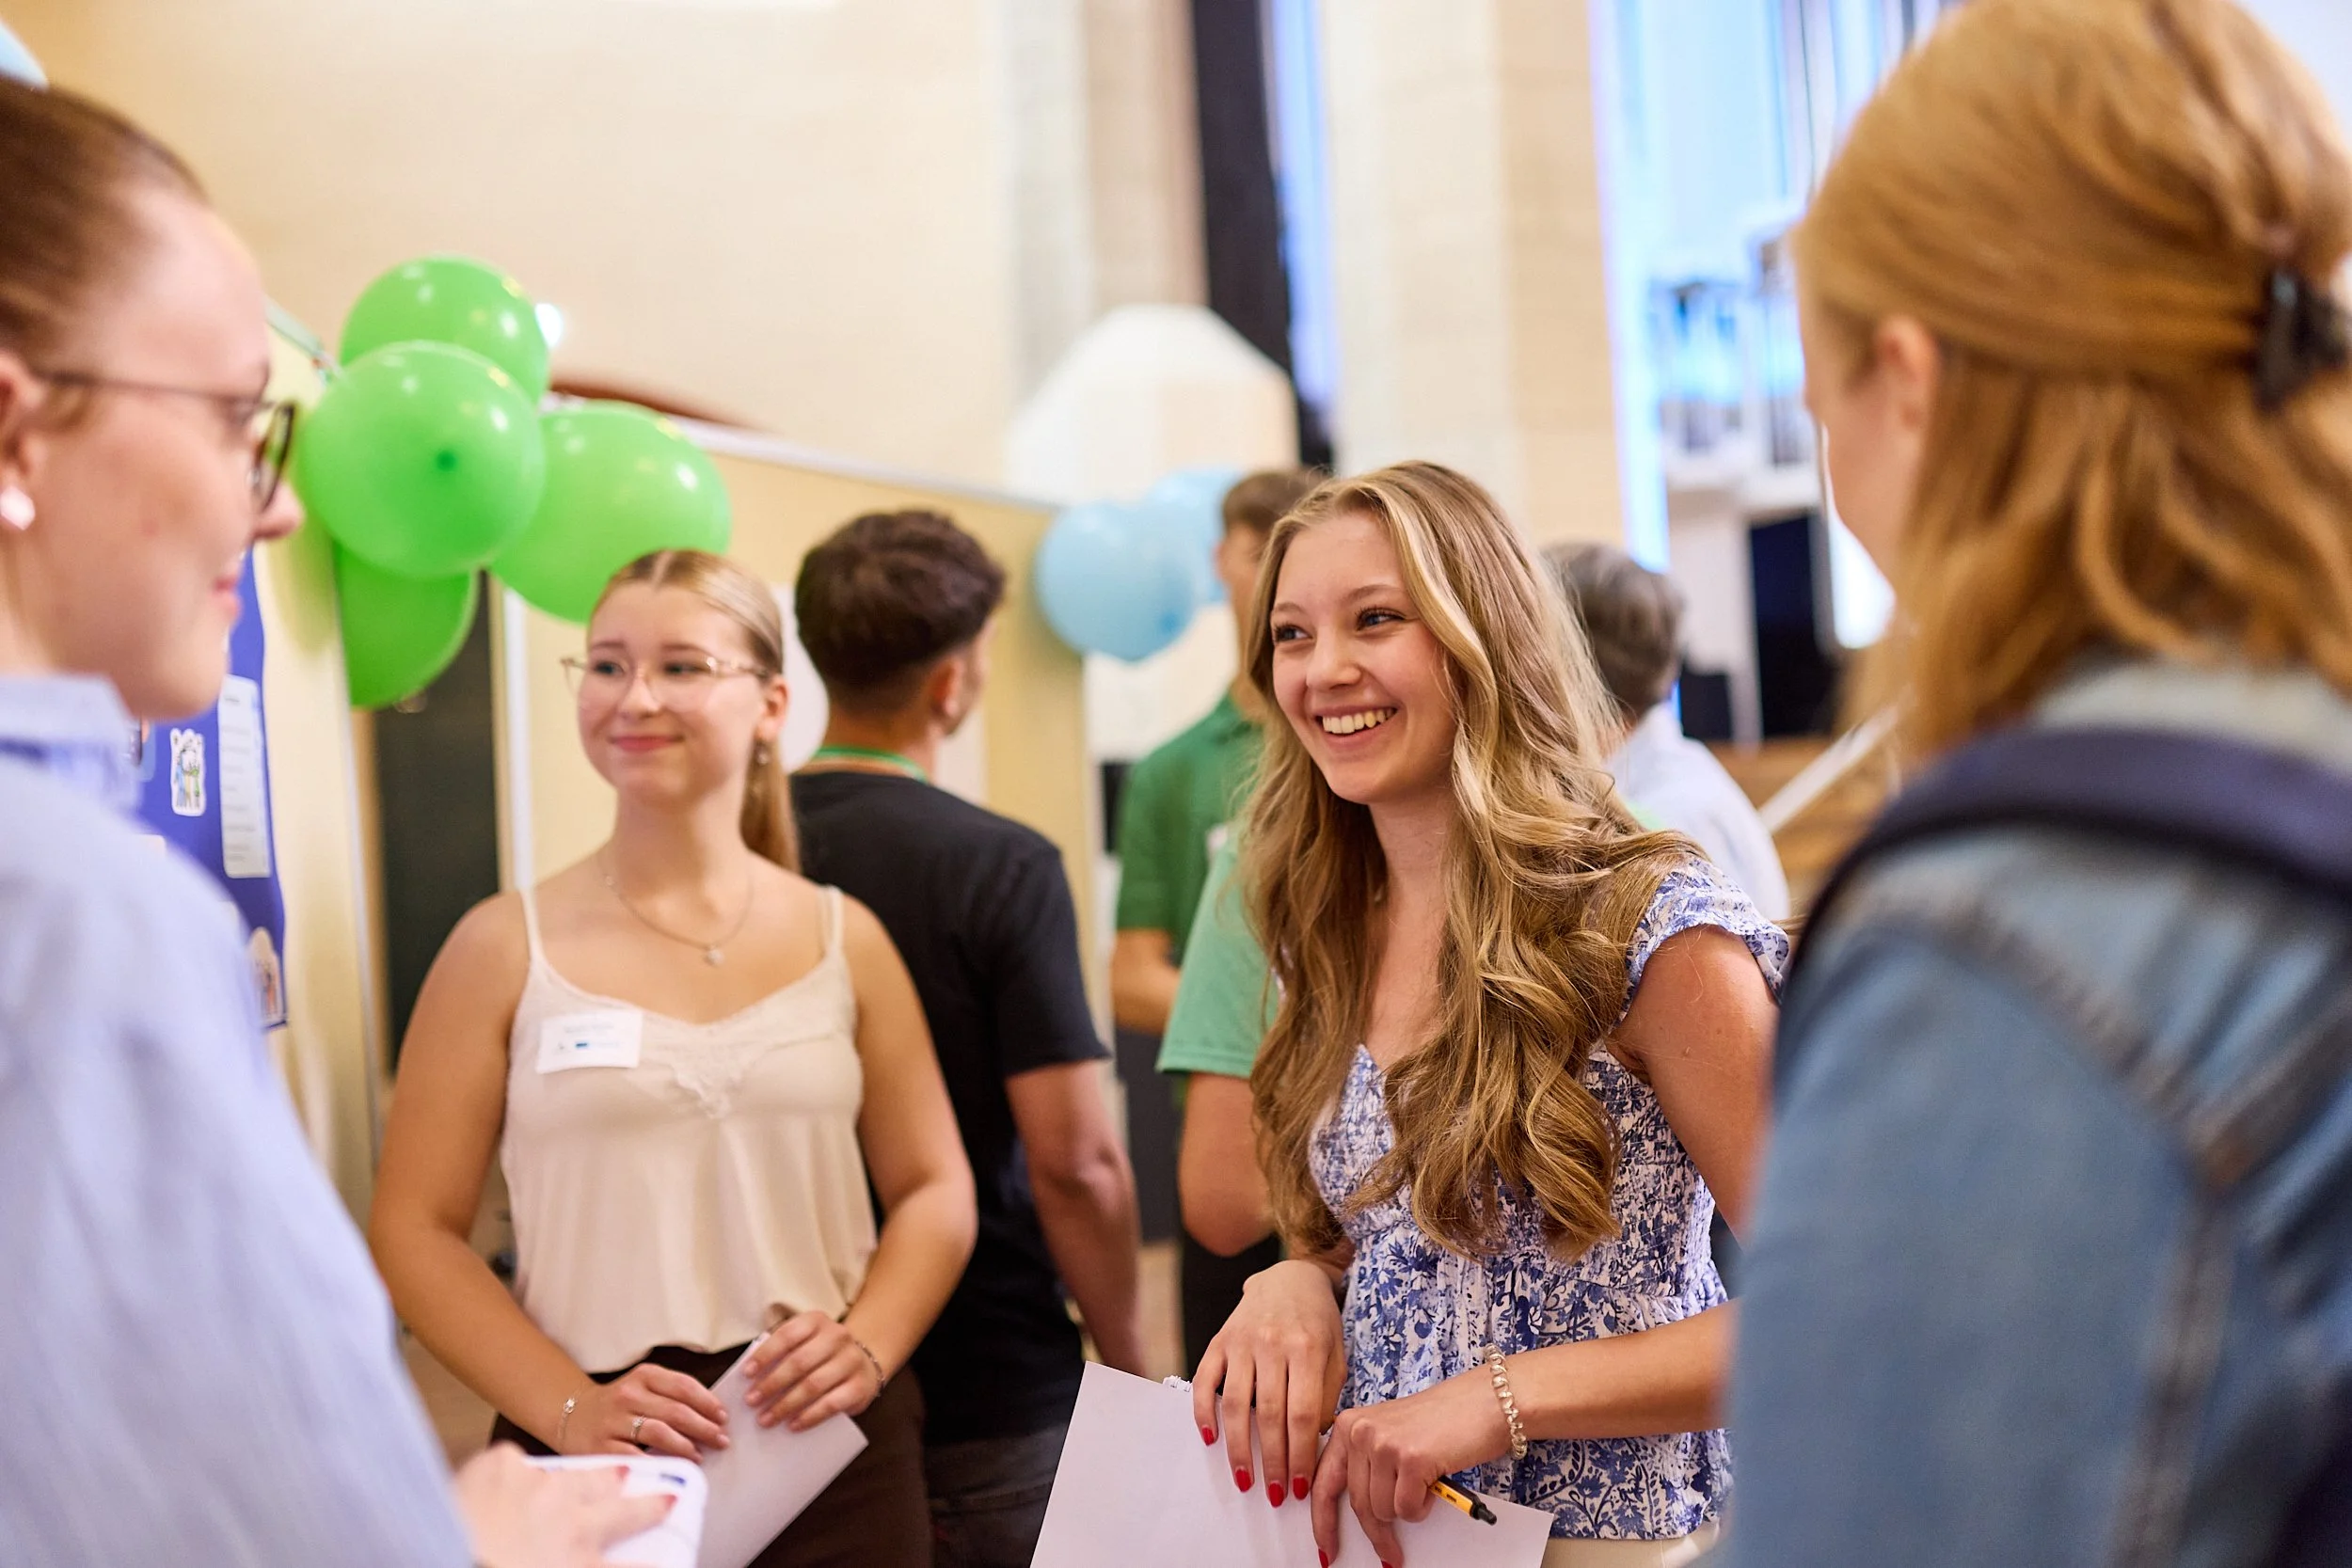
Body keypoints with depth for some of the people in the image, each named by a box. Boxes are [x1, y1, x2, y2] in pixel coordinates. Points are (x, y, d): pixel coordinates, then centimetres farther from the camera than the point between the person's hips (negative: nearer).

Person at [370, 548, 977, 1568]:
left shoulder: (844, 940, 5)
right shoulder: (506, 948, 0)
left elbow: (933, 1191, 8)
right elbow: (414, 1228, -3)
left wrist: (866, 1348, -10)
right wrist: (569, 1409, -14)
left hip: (833, 1456, 2)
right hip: (594, 1468, -1)